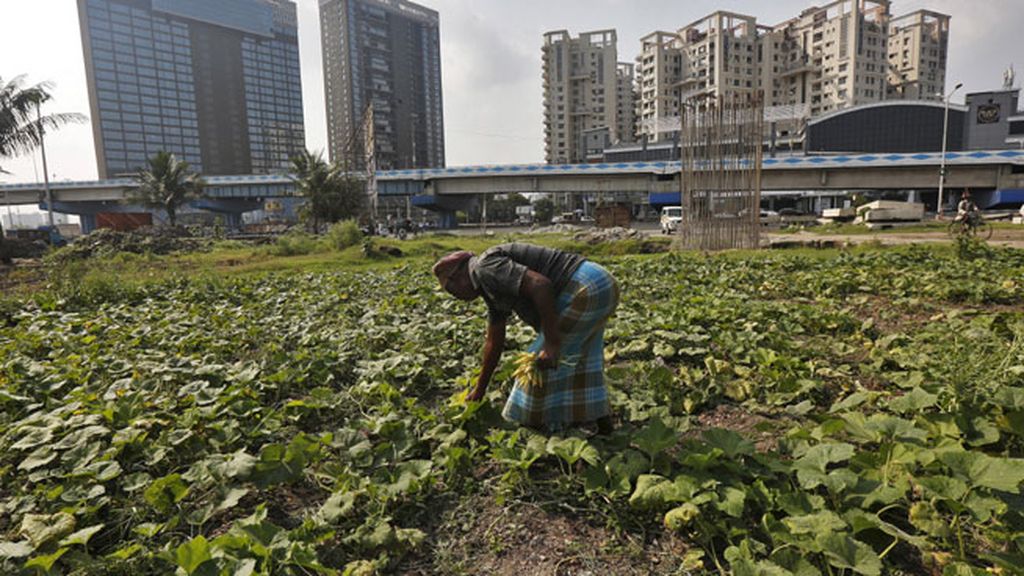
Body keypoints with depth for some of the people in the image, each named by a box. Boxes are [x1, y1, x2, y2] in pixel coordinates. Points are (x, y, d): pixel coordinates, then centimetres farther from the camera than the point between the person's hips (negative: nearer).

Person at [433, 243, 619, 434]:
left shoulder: (485, 268, -9)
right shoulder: (493, 291, 21)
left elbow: (540, 285, -24)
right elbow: (494, 343, 28)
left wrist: (552, 344, -21)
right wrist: (480, 389, 36)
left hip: (585, 289, -10)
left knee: (544, 360, 2)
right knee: (580, 359, 24)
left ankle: (545, 425, 18)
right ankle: (603, 420, 34)